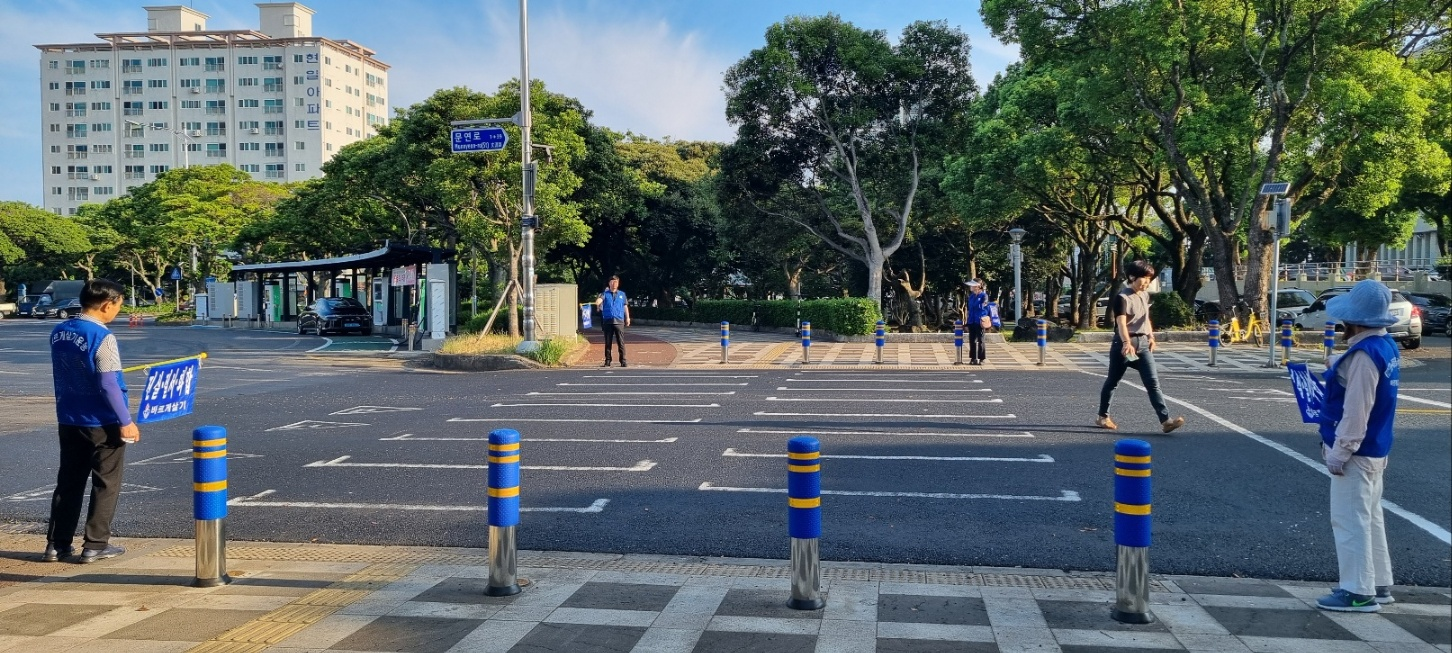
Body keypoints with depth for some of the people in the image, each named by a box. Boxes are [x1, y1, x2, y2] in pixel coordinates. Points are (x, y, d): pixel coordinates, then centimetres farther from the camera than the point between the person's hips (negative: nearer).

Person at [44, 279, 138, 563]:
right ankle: (95, 545, 8)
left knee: (68, 483, 15)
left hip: (69, 421, 7)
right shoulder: (102, 337, -19)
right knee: (105, 484, 5)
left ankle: (56, 545, 17)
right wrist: (126, 421, -14)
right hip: (101, 423, -7)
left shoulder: (58, 333, 5)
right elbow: (108, 385, -20)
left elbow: (60, 376, 14)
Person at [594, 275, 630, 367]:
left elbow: (625, 307, 17)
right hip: (607, 321, 0)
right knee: (608, 343, 4)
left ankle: (623, 361, -1)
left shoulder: (622, 294, 12)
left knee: (621, 342, -3)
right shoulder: (605, 294, 6)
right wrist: (603, 293, -5)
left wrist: (627, 318, 12)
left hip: (619, 322, 0)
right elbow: (597, 303, -8)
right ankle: (607, 361, 9)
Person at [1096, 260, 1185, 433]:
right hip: (1124, 344, -6)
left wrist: (1151, 336, 16)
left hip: (1143, 343, 6)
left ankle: (1166, 420, -14)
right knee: (1112, 381, 9)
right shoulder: (1122, 297, -13)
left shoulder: (1145, 295, 10)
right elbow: (1121, 323, -26)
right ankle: (1103, 417, 25)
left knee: (1153, 382, -6)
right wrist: (1127, 343, -39)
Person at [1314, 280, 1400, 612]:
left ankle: (1359, 592, 3)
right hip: (1374, 448, 10)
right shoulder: (1386, 346, 8)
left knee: (1349, 520, -3)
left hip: (1356, 451, -10)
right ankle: (1378, 584, 27)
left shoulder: (1364, 354, -23)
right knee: (1370, 518, 18)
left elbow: (1356, 410, -24)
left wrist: (1340, 451, -19)